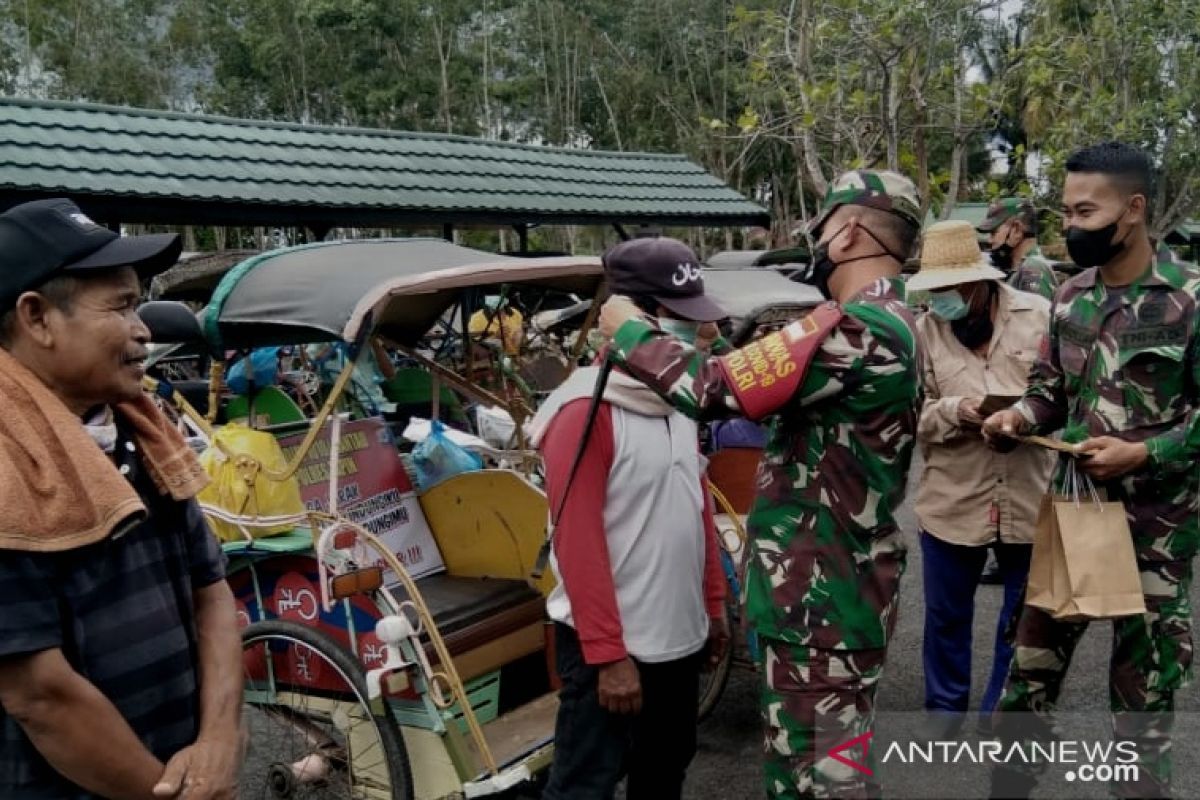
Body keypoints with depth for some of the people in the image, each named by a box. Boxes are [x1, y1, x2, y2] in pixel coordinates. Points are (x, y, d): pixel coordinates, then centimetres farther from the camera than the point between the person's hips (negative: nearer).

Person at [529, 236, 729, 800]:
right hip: (614, 646, -8)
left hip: (681, 635, 8)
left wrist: (713, 601, 13)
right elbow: (577, 542, -21)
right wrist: (607, 653, -20)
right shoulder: (587, 409, -19)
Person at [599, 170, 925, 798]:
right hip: (830, 586, 10)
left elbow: (715, 389, -24)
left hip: (820, 597, -10)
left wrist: (629, 331, -10)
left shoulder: (858, 329, -22)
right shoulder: (894, 326, 13)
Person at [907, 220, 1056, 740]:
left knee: (1024, 616, 16)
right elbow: (911, 413, -5)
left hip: (1028, 497, 0)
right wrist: (954, 411, -24)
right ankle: (944, 706, 39)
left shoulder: (1040, 315, -5)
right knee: (946, 615, 16)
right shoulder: (925, 329, -5)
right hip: (953, 499, 0)